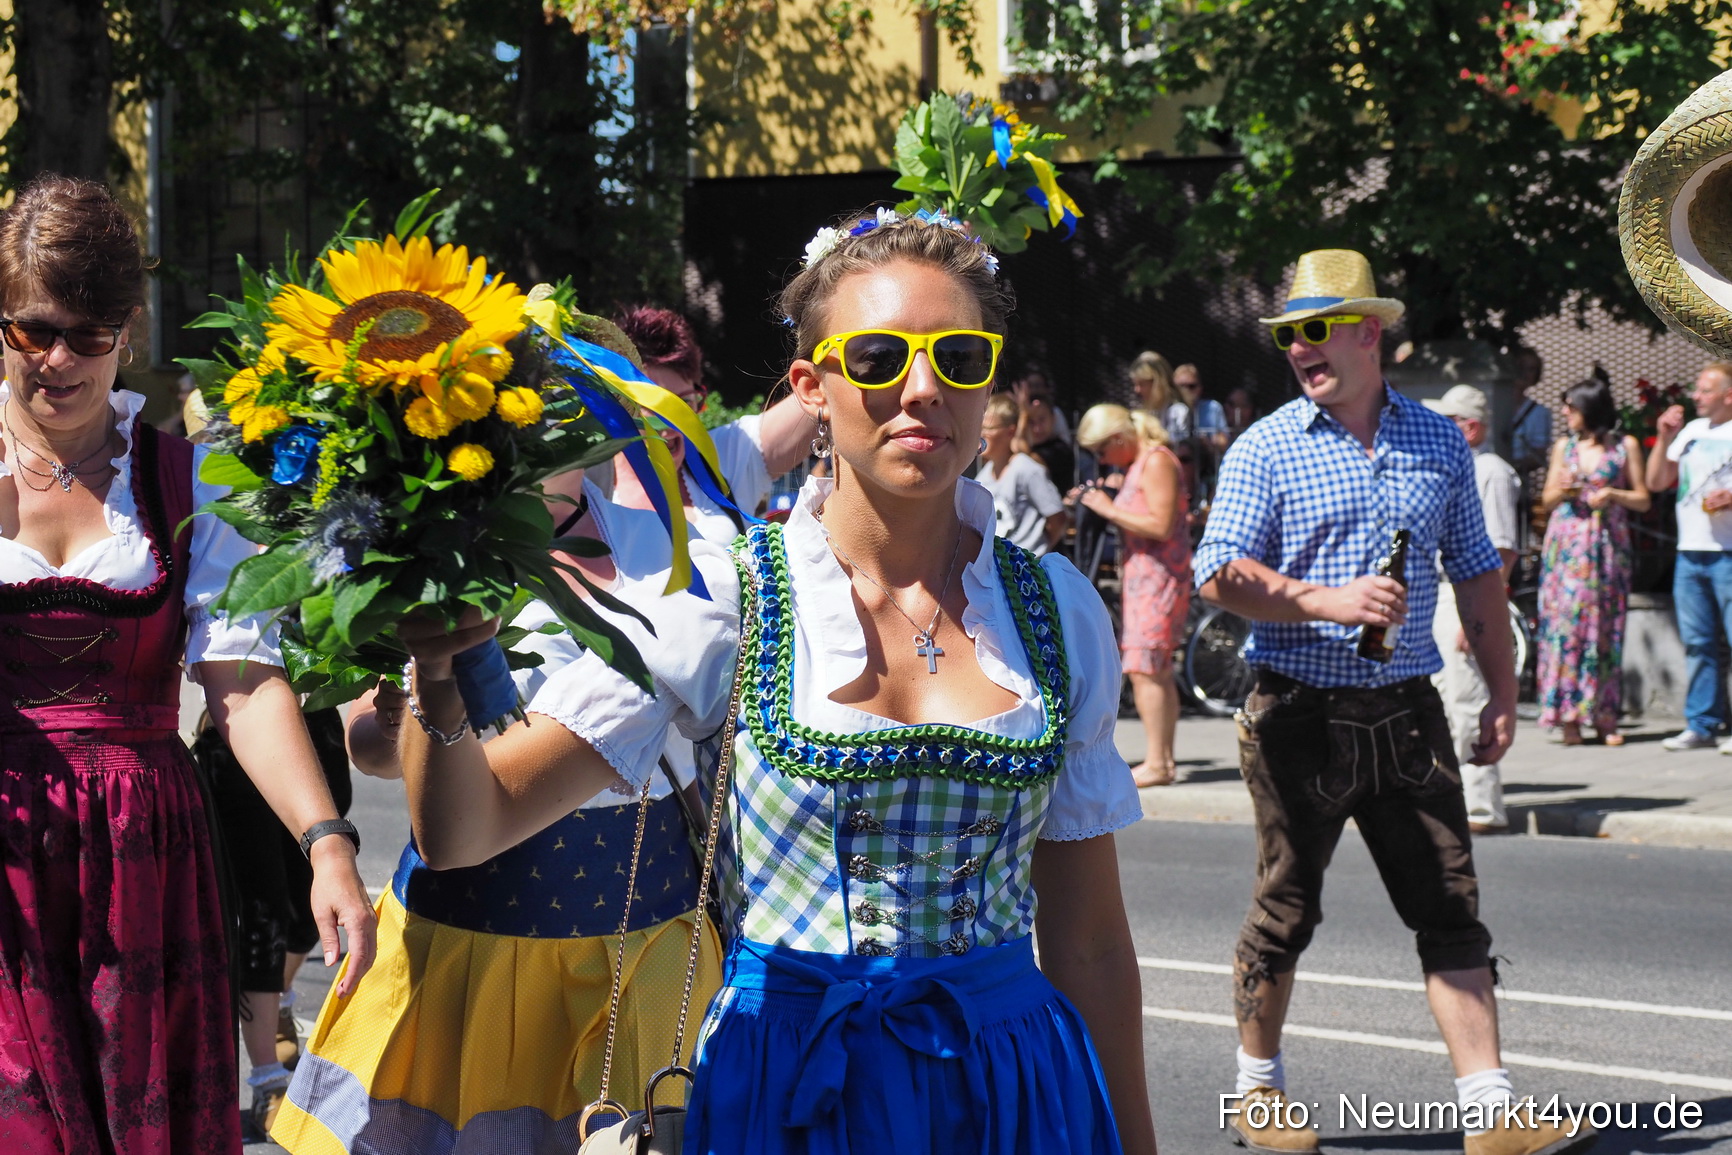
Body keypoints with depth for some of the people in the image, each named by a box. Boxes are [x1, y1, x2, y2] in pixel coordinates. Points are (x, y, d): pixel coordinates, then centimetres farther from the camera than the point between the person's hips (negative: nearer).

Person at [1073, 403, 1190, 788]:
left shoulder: (1157, 461, -12)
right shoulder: (1138, 464, 18)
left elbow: (1161, 526, -21)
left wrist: (1110, 510, -16)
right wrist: (1099, 502, 8)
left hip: (1158, 578, -10)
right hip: (1141, 578, 10)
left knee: (1144, 670, -14)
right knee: (1158, 672, 10)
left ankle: (1157, 764, -15)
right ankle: (1164, 759, 13)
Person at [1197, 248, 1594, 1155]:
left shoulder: (1439, 443, 9)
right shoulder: (1264, 450, -2)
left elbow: (1476, 573, 15)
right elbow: (1220, 574, -9)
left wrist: (1501, 693, 11)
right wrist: (1328, 601, -21)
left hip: (1407, 713, 3)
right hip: (1299, 714, -3)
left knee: (1451, 909, -2)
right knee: (1287, 909, 6)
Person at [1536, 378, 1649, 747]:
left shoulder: (1625, 446, 4)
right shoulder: (1563, 447, 12)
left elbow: (1643, 501, 5)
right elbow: (1547, 499, 14)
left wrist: (1612, 494, -12)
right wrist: (1561, 492, -7)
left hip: (1608, 546, -2)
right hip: (1566, 545, 2)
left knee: (1605, 629, -1)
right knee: (1564, 623, -7)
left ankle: (1605, 716, 4)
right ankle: (1567, 716, -7)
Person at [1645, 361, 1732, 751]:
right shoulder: (1692, 431, 17)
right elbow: (1656, 482, 18)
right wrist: (1664, 438, 7)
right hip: (1690, 553, 6)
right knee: (1697, 642, 8)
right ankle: (1701, 725, 13)